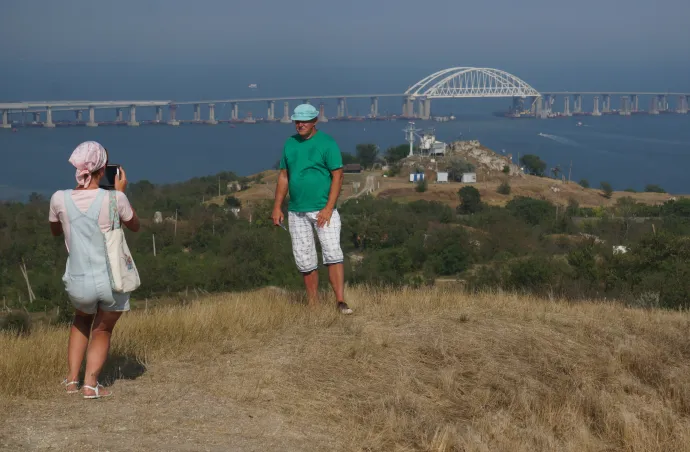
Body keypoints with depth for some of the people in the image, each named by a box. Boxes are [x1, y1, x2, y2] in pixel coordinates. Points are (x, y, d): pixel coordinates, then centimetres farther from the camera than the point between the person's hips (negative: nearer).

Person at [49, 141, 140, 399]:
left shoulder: (60, 199, -7)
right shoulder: (113, 198, -13)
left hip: (79, 285, 2)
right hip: (112, 281, -2)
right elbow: (135, 226, 7)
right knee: (103, 330, 24)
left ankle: (72, 379, 23)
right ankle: (91, 384, 4)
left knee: (81, 320, 34)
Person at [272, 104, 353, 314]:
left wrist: (328, 208, -17)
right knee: (305, 261, 6)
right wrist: (277, 207, 8)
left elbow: (337, 176, -9)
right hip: (297, 212, 5)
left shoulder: (327, 143, -5)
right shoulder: (290, 144, 11)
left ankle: (340, 301, -17)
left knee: (333, 254, -15)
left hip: (323, 210, -5)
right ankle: (312, 306, 12)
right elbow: (284, 176, 15)